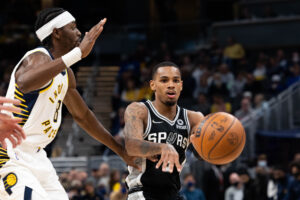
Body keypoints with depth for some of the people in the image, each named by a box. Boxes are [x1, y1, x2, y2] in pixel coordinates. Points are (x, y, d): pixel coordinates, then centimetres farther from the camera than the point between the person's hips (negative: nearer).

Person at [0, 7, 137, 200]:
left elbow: (82, 115, 26)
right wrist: (78, 53, -45)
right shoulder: (38, 58, -17)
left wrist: (120, 150, 27)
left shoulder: (66, 74, 12)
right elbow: (24, 83, -43)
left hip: (36, 155, 10)